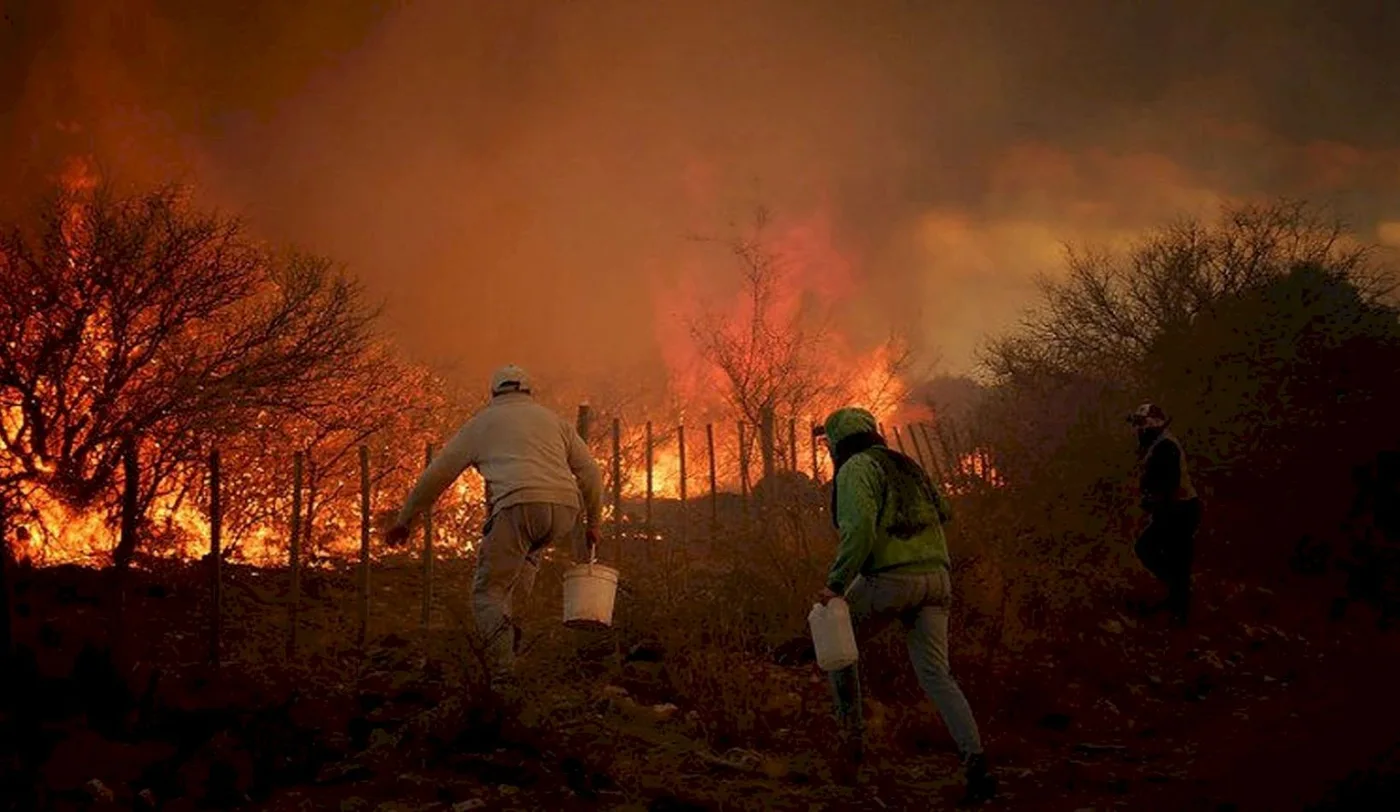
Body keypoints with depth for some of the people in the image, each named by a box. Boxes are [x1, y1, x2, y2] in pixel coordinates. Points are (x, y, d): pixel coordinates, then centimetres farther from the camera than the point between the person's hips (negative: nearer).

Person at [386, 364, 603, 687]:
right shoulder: (553, 420, 28)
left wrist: (404, 520, 33)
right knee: (529, 551, 37)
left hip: (518, 505, -4)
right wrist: (593, 523, 32)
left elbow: (436, 475, 24)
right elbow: (590, 473, 22)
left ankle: (503, 675, -14)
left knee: (488, 592, 4)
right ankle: (508, 619, 24)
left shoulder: (482, 422, 23)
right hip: (565, 509, 4)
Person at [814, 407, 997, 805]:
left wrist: (836, 584, -20)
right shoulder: (905, 465, 21)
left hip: (889, 578, -6)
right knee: (936, 676, 2)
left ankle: (851, 735, 13)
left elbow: (859, 529, -19)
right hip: (935, 578, 7)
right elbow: (943, 511, 32)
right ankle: (976, 764, -14)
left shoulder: (856, 469, -4)